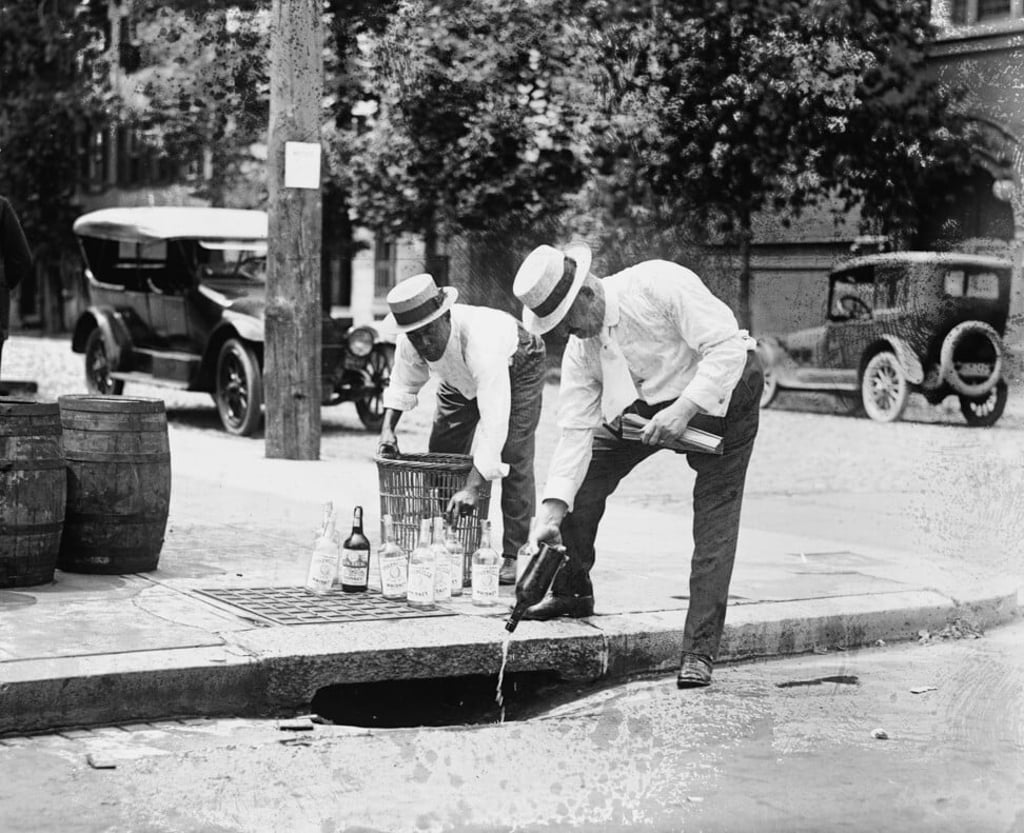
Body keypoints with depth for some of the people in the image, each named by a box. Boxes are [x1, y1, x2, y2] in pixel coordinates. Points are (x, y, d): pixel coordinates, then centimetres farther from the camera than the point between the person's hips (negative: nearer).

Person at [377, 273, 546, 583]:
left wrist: (472, 487, -55)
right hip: (461, 378, 6)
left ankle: (514, 556, -14)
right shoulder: (409, 344, -28)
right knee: (441, 453, 2)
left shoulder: (480, 342, -47)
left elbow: (494, 421, -51)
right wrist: (388, 427, -21)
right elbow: (403, 384, -4)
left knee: (513, 457, -19)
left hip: (516, 367, -6)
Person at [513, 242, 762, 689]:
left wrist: (684, 409, -37)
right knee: (581, 478, -1)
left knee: (714, 520, -13)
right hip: (645, 402, 6)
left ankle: (699, 651, -8)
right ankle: (571, 592, 22)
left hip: (720, 391, -6)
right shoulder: (580, 349, -11)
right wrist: (551, 510, -20)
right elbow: (576, 430, -12)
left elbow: (727, 346, -30)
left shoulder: (661, 285, -30)